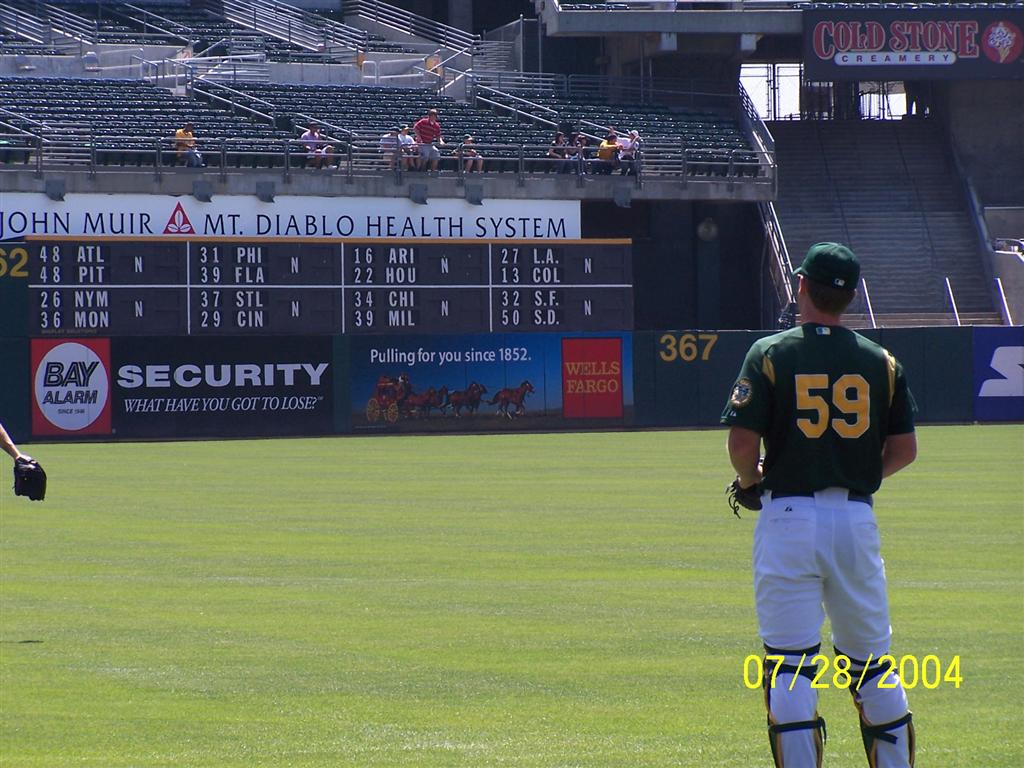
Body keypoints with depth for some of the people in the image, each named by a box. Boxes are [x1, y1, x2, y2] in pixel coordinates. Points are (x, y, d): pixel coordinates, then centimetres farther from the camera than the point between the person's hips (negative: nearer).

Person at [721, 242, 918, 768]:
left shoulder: (771, 354, -4)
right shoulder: (881, 362, 5)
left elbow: (743, 441, -10)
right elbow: (905, 449, 5)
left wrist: (750, 481, 10)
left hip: (790, 516, -3)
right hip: (857, 518, 3)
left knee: (789, 665, -3)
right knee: (871, 660, 13)